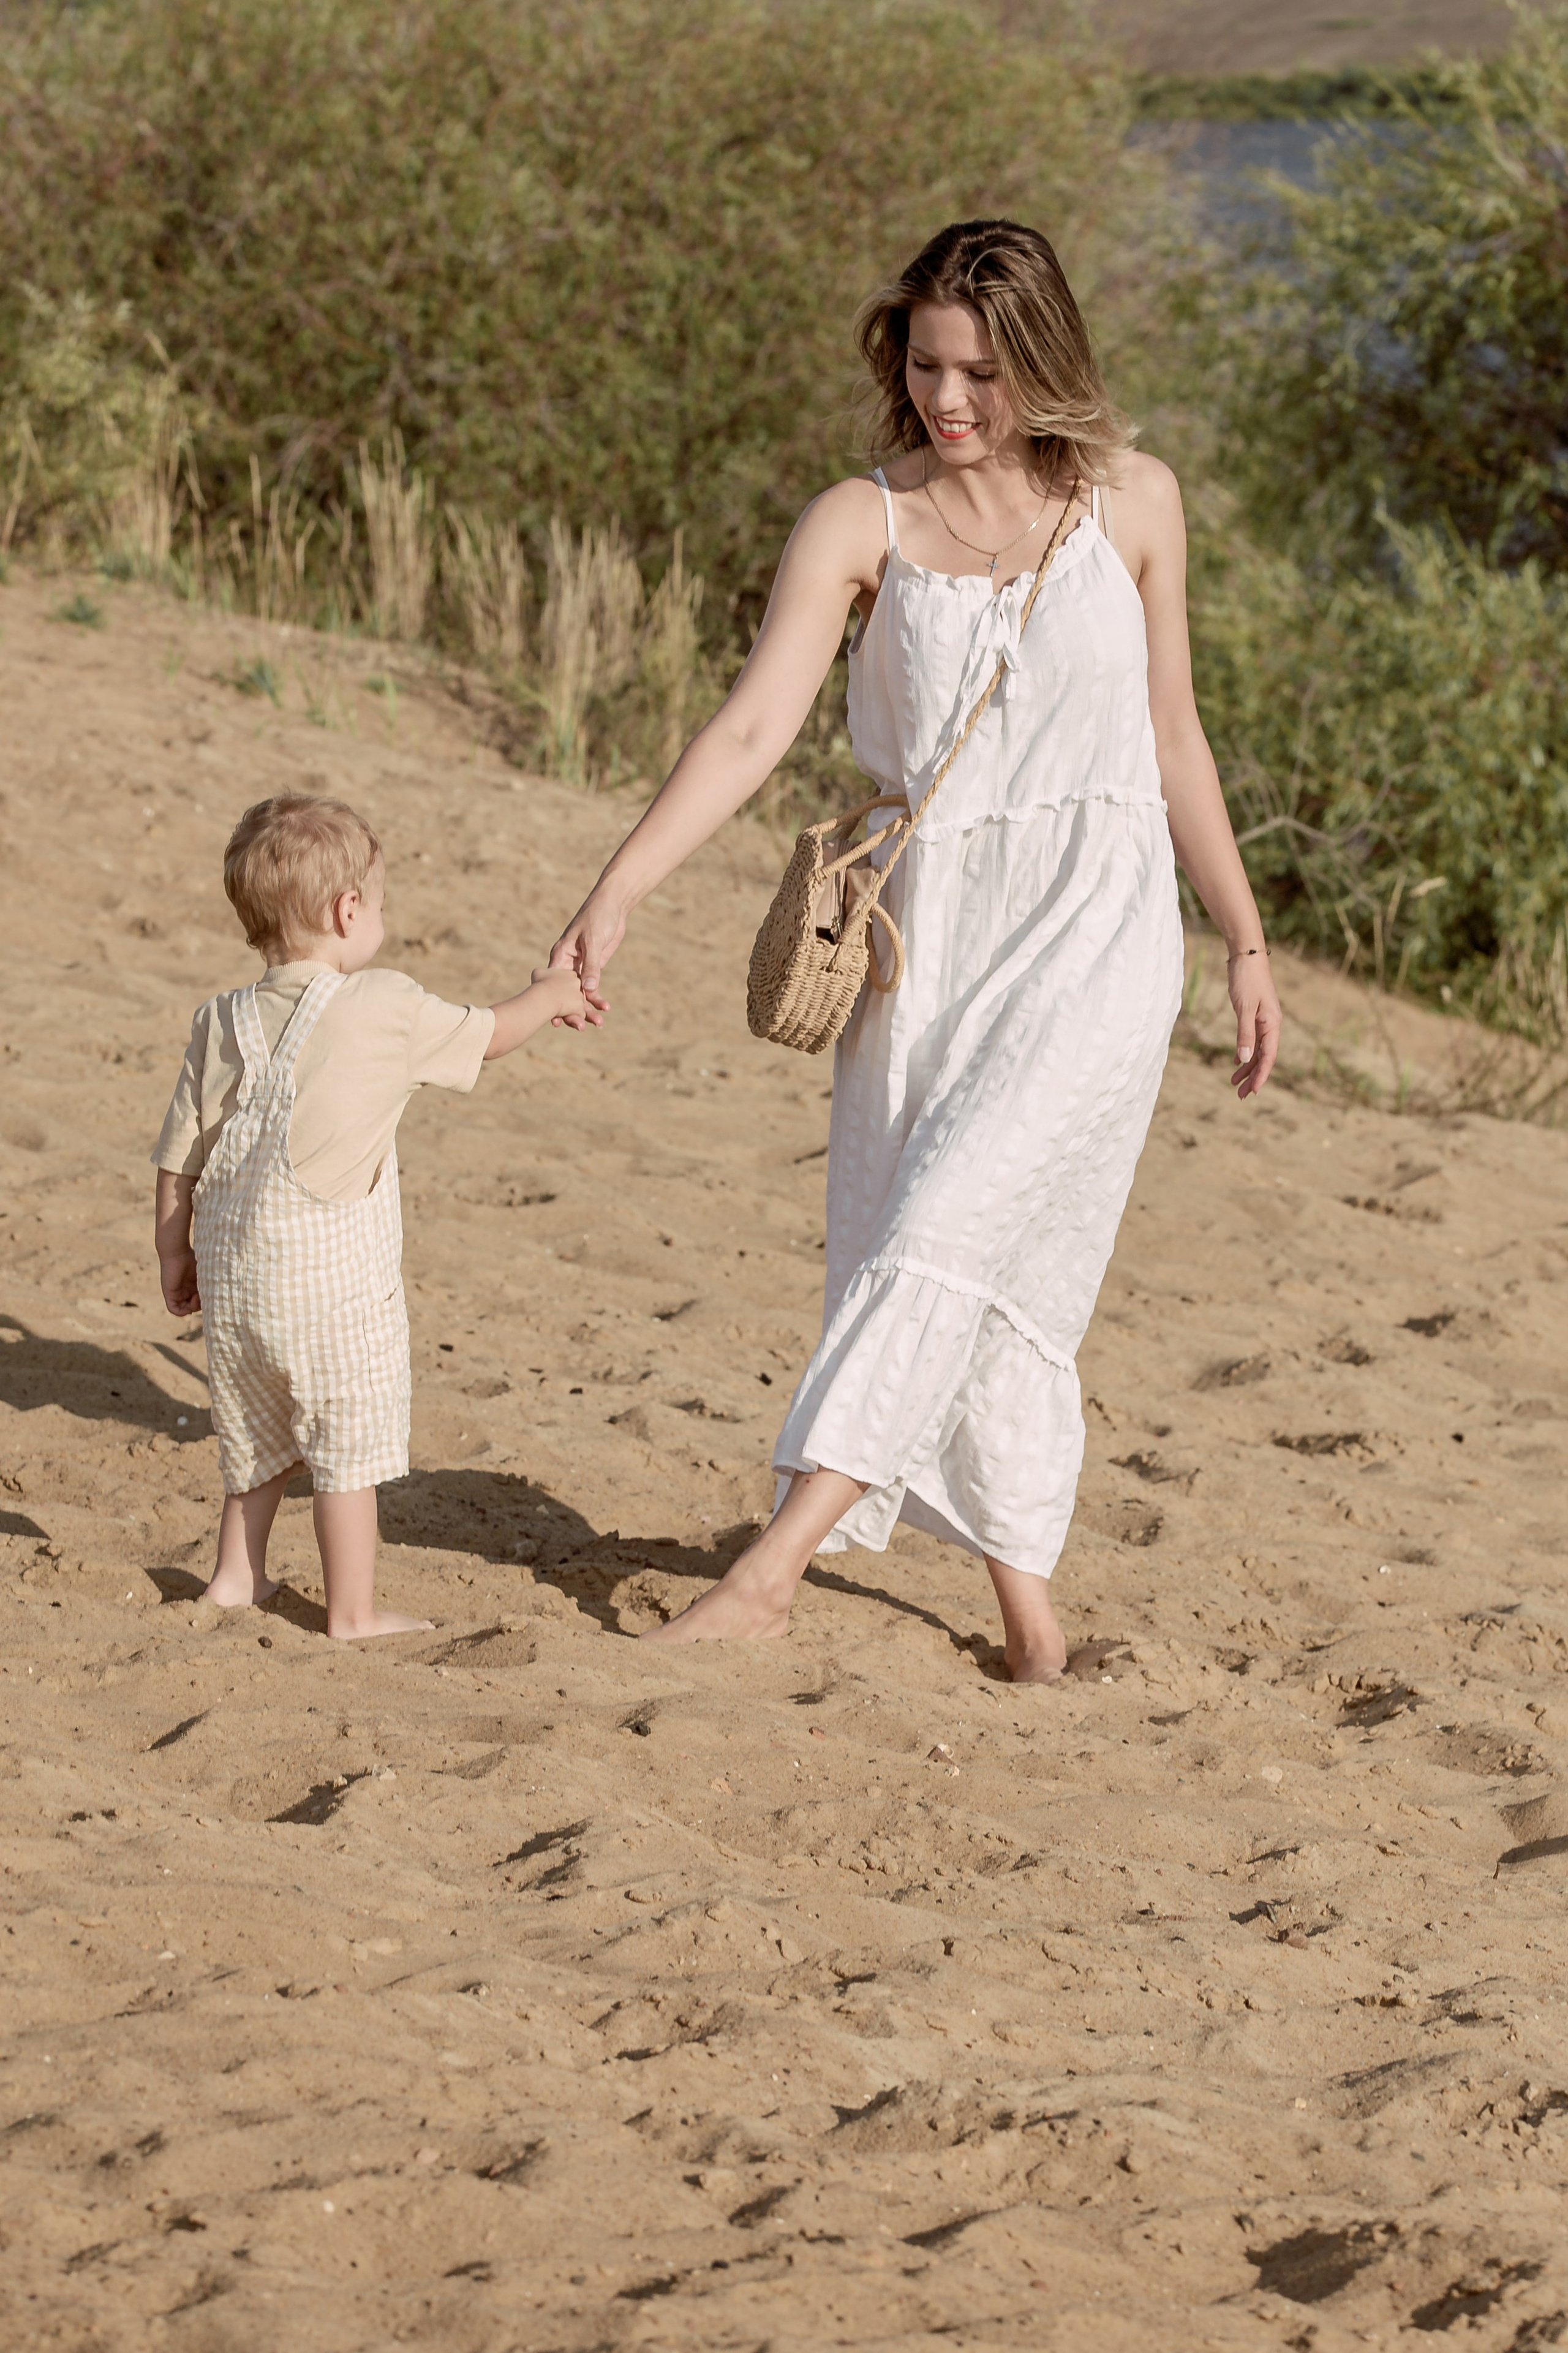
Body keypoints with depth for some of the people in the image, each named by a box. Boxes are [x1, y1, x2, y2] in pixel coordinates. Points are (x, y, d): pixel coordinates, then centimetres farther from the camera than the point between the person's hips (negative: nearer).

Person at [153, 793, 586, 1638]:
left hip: (234, 1265, 6)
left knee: (257, 1433, 22)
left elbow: (179, 1157, 7)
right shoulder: (386, 1010, -9)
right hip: (335, 1270, -6)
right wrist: (551, 994, 27)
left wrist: (175, 1252, 20)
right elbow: (488, 1035, 8)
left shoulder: (222, 1022, 4)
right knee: (350, 1441, 3)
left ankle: (237, 1574, 31)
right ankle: (353, 1609, 6)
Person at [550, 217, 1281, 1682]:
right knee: (954, 1281, 2)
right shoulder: (862, 525, 0)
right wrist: (615, 894, -23)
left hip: (1092, 932, -2)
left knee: (952, 1231, -16)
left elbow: (1171, 739, 13)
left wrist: (1246, 944, 16)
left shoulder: (1130, 501, 4)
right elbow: (752, 729, -10)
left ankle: (778, 1562, -21)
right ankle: (1028, 1609, 15)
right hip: (928, 934, 2)